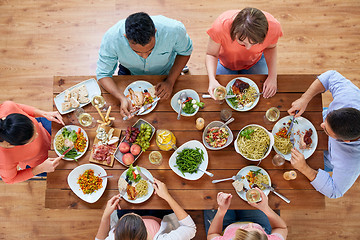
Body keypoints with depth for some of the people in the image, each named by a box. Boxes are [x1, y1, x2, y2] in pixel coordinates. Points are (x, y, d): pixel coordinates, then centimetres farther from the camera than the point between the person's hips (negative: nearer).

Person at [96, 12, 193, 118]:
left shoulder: (174, 30, -38)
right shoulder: (111, 38, -38)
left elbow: (185, 52, -15)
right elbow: (103, 74, -25)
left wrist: (170, 81, -25)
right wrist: (122, 99, -43)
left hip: (165, 73, 0)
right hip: (130, 73, 0)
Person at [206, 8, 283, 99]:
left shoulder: (273, 26, -35)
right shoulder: (221, 25, -42)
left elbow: (270, 48, -11)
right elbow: (211, 54, -24)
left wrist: (273, 76, -24)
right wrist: (212, 79, -43)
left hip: (255, 62, 1)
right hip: (226, 63, -1)